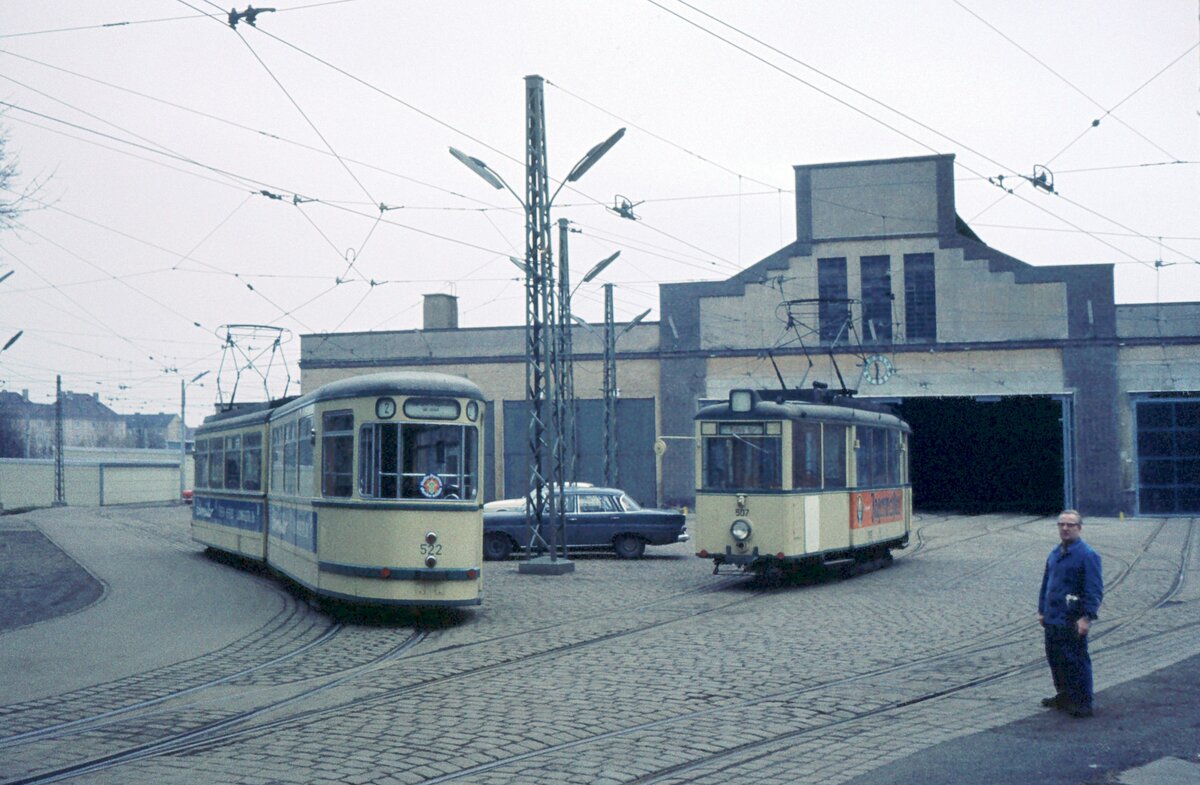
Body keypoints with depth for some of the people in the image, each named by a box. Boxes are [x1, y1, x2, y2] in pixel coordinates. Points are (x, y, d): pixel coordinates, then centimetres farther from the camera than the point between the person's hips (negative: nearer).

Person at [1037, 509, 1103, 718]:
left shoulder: (1087, 555, -12)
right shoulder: (1055, 554, 13)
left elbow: (1095, 590, -15)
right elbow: (1046, 583, 22)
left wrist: (1087, 617, -20)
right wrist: (1042, 610, 20)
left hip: (1073, 622, -8)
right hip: (1052, 620, 8)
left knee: (1076, 662, -3)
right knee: (1055, 659, 16)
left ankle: (1083, 703, 5)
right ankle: (1064, 696, 30)